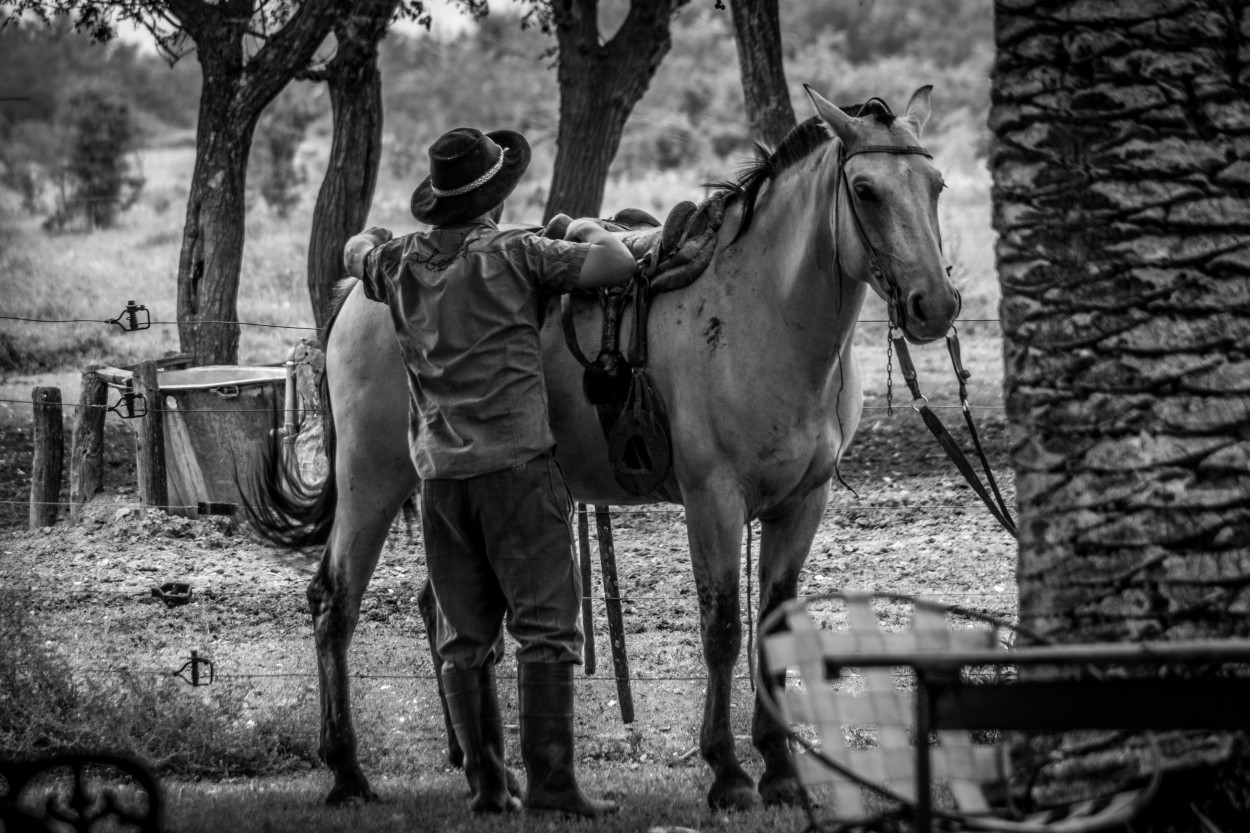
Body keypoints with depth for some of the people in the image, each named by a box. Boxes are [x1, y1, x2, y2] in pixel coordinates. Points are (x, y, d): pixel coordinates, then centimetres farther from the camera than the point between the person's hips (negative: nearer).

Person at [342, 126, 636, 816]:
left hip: (439, 473, 5)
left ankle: (485, 786, 10)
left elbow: (356, 252, 32)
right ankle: (550, 780, -10)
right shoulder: (514, 255, -5)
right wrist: (589, 231, 14)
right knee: (544, 624, -4)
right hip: (516, 463, -5)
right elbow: (617, 265, -6)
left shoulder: (398, 265, 9)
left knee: (465, 636, 10)